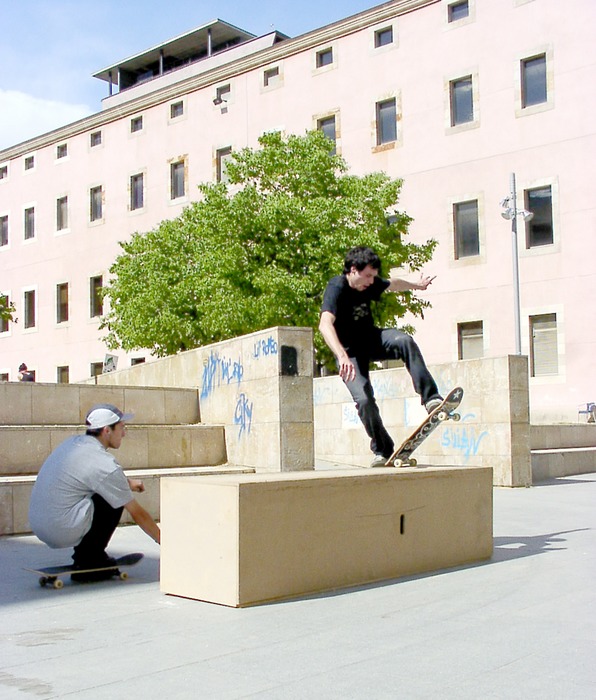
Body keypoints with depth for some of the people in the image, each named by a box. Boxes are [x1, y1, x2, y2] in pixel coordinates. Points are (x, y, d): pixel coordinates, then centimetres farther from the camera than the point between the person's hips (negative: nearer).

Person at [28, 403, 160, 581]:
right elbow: (137, 514, -6)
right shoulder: (104, 464, -15)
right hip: (63, 533, -8)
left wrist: (127, 483, 21)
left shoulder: (72, 443, 8)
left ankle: (84, 554, 15)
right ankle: (90, 558, 1)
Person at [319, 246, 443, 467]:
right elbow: (325, 324, -45)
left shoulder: (370, 283, -6)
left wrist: (416, 285, 38)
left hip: (371, 339, 5)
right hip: (349, 350, -5)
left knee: (405, 341, -24)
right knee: (363, 398, -19)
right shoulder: (336, 288, -27)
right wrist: (342, 356, -60)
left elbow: (393, 284, 19)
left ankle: (430, 398, -26)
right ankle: (383, 450, 1)